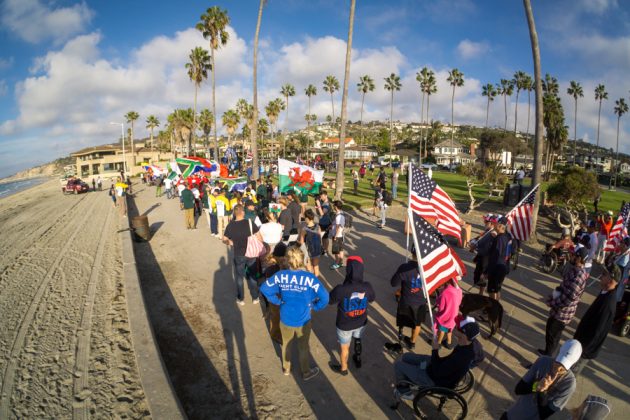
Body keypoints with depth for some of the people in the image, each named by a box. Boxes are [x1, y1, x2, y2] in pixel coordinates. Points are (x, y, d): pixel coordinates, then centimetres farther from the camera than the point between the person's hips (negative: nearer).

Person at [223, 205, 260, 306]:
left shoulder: (230, 225, -9)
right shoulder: (249, 223, -12)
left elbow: (224, 239, -1)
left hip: (238, 255, 0)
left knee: (239, 277, 17)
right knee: (252, 276, 17)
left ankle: (241, 299, 28)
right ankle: (255, 298, 27)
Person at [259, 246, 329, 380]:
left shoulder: (280, 275, -19)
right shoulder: (310, 278, -26)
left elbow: (264, 288, -8)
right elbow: (324, 297, -26)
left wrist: (278, 301, 2)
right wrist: (314, 306, -7)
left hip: (285, 319, 2)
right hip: (303, 320, -2)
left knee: (286, 344, 29)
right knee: (303, 347, 24)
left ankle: (286, 369, 52)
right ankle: (306, 372, 46)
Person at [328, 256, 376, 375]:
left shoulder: (341, 289, -36)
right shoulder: (367, 287, -23)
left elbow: (329, 301, -16)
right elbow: (372, 299, -1)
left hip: (344, 325, -3)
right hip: (361, 322, 3)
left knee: (344, 347, 23)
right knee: (358, 340, 33)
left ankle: (343, 368, 48)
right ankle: (358, 360, 58)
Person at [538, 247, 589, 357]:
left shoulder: (579, 275, -29)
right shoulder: (573, 269, 3)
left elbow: (569, 297, -29)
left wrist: (552, 303, -16)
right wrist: (553, 297, 2)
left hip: (563, 313, -9)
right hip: (559, 310, 9)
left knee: (552, 335, 5)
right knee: (550, 330, 25)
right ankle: (547, 352, 44)